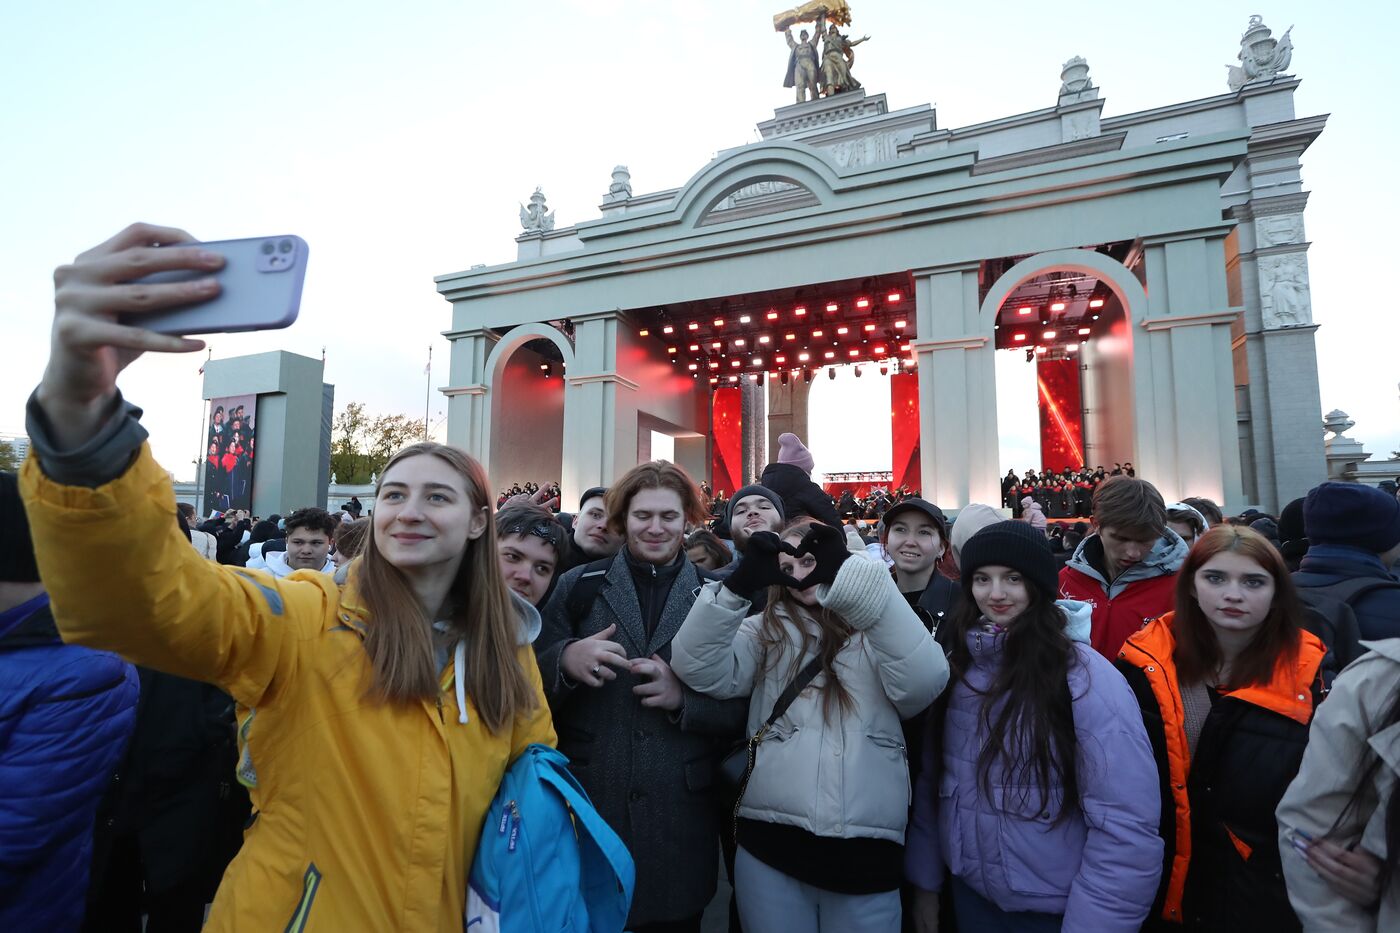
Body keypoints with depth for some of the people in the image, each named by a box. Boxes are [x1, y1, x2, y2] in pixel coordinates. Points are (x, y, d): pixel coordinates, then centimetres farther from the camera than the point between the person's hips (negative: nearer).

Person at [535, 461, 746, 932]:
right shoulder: (579, 586, 0)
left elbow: (742, 708, 1)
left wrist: (684, 698, -16)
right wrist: (566, 659, -18)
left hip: (680, 818, 1)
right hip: (588, 807, 0)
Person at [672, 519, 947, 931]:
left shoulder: (880, 630, 4)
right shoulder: (764, 630, 7)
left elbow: (925, 683, -16)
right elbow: (702, 672, -8)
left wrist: (855, 580, -24)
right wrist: (739, 583, -22)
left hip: (866, 849, 0)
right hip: (769, 842, 1)